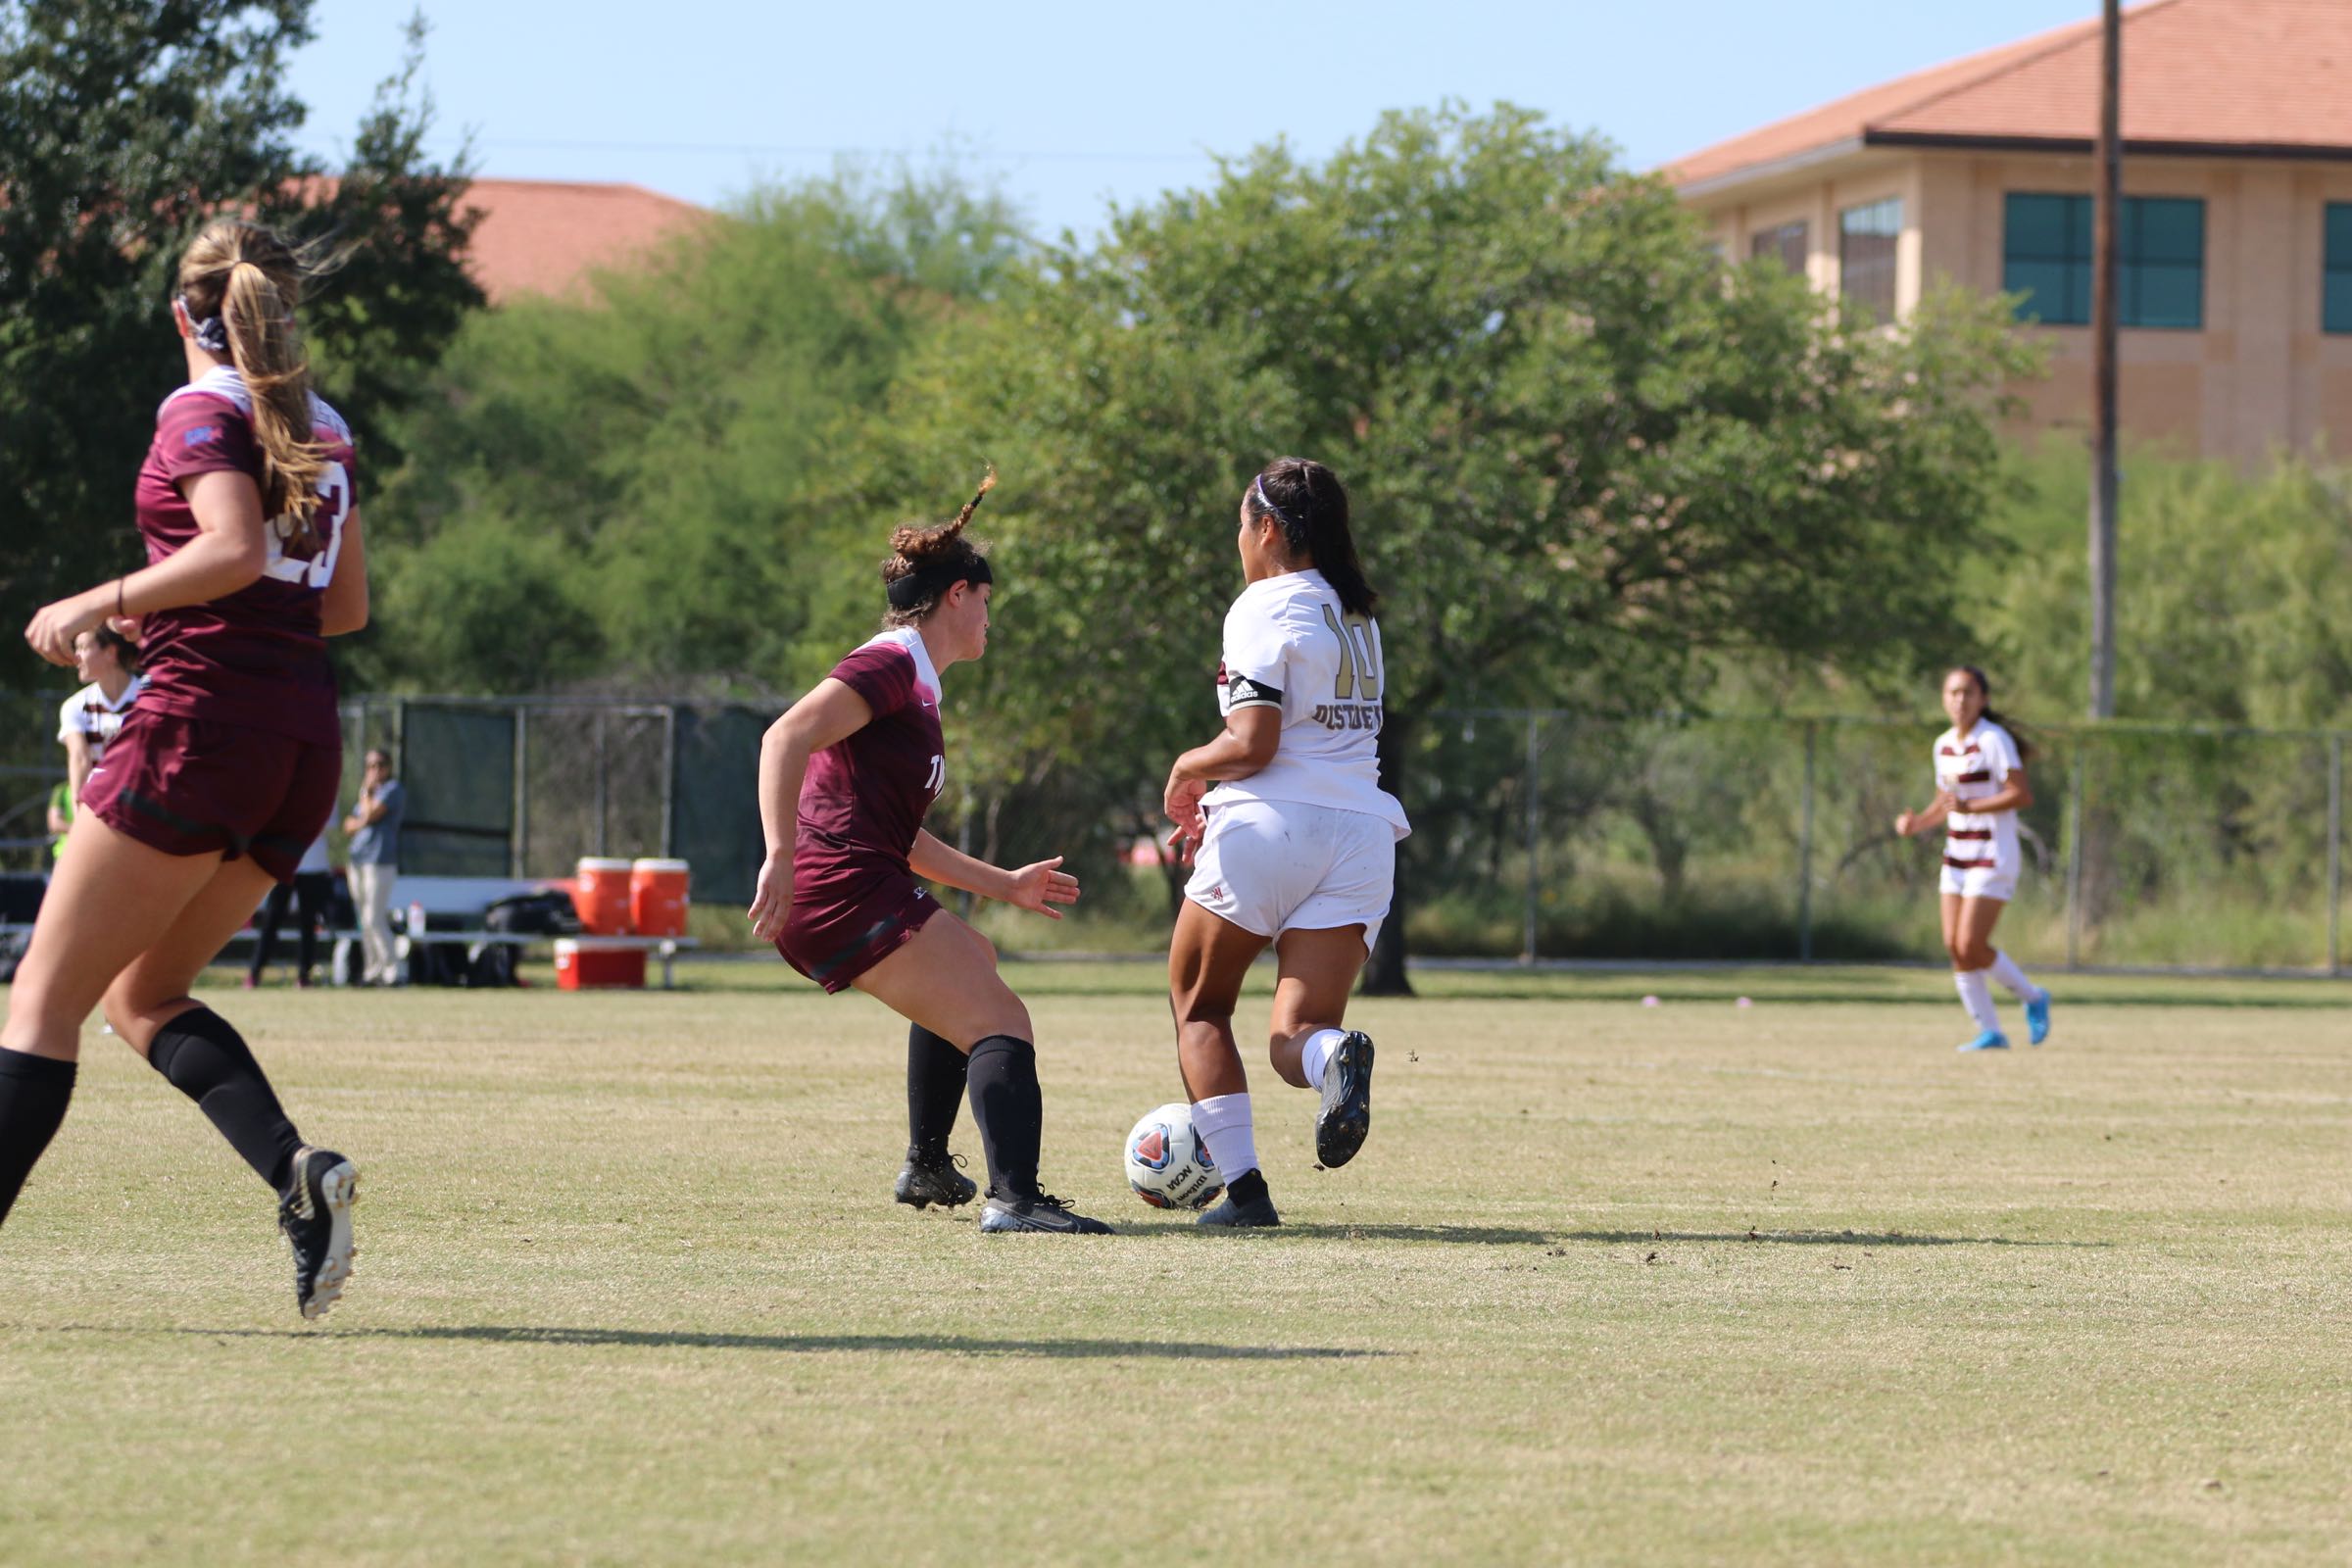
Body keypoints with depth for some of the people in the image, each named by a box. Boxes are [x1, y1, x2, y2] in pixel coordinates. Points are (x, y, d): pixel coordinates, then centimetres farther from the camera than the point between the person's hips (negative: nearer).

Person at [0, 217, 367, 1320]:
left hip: (199, 725, -7)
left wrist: (103, 603, -12)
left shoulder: (203, 413, -5)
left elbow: (236, 547, -22)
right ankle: (298, 1173, -7)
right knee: (141, 994, 15)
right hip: (305, 744, 7)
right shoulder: (322, 430, 17)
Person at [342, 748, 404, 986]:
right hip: (358, 859, 9)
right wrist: (362, 822, -3)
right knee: (365, 921, 8)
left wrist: (366, 793, 3)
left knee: (374, 919, -15)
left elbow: (370, 815, -13)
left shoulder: (393, 789, -2)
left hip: (380, 861, -9)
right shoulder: (369, 792, 23)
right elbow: (348, 827, 19)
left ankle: (392, 971, -14)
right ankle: (372, 971, 11)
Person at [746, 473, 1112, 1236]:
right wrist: (781, 857, -33)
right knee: (1000, 1022, -17)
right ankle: (1014, 1198, -34)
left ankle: (926, 1167, 39)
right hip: (845, 887, -11)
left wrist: (1004, 885, 34)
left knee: (973, 965, 35)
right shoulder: (891, 666, -8)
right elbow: (787, 737, -23)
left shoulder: (915, 687, 23)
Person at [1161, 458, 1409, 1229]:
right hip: (1360, 832, 6)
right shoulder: (1355, 617, 20)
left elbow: (1252, 744, -14)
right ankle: (1336, 1056, -37)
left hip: (1269, 828, -6)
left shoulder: (1265, 608, -5)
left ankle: (1242, 1185, -1)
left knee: (1199, 1008, 13)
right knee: (1295, 1036, 0)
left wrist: (1189, 769, 5)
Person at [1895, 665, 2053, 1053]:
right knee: (1954, 948, 0)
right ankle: (1989, 1032, 7)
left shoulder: (1994, 740, -12)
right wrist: (1917, 822, 1)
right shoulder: (1944, 745, 11)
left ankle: (2033, 998, 10)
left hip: (1993, 857, -8)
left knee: (1971, 946, -13)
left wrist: (1969, 806, -25)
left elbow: (2022, 795, -17)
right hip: (1957, 857, 8)